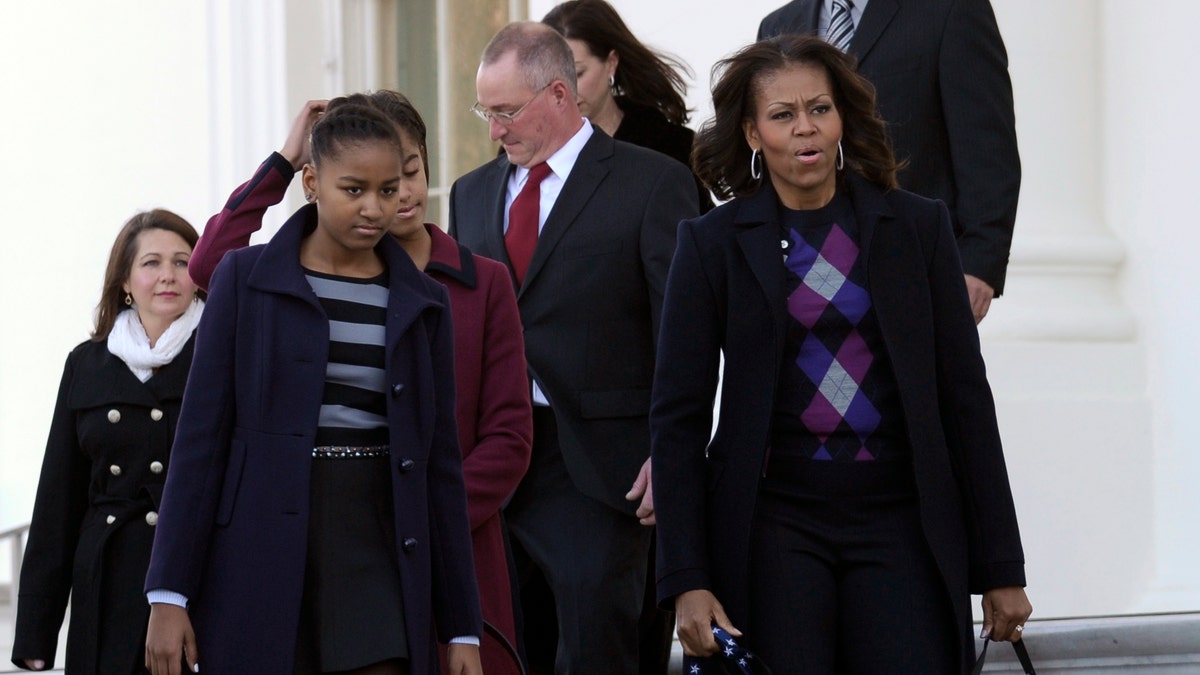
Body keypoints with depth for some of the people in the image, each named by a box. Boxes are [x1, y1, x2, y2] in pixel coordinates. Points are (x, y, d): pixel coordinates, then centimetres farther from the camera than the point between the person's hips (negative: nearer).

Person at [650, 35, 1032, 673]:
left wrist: (1000, 566, 3)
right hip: (774, 524, -1)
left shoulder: (917, 227, 6)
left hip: (900, 523, 1)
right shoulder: (713, 244, 2)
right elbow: (678, 416, 2)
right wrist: (687, 581, -7)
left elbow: (964, 396, 7)